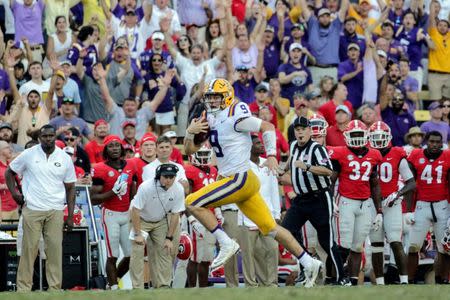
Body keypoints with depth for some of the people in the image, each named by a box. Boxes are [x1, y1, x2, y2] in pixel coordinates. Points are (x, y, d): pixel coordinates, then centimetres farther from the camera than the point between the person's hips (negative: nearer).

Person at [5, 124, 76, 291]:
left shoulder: (65, 159, 5)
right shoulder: (28, 155, 2)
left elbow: (70, 188, 9)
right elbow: (9, 172, 14)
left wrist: (70, 216, 4)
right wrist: (14, 192, -1)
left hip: (55, 211, 1)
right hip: (32, 210, -1)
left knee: (55, 250, -2)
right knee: (29, 249, -3)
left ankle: (55, 289, 1)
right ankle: (23, 288, 0)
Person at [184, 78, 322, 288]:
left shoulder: (234, 117, -11)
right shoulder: (209, 120, 14)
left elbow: (268, 127, -7)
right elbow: (189, 150, 17)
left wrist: (271, 155, -14)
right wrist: (190, 132, -2)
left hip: (240, 179, -9)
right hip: (231, 180, 9)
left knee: (193, 203, -13)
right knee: (270, 228, 10)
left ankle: (226, 244, -11)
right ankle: (308, 263, 12)